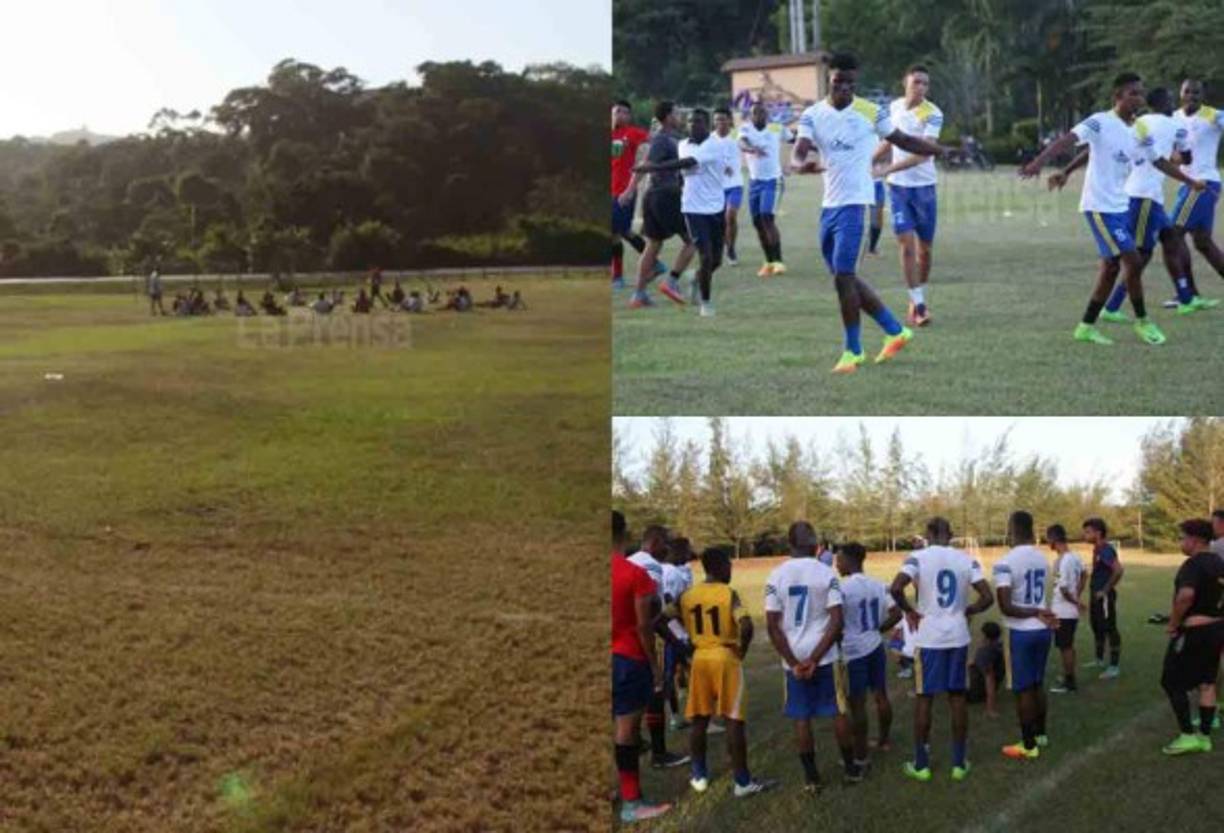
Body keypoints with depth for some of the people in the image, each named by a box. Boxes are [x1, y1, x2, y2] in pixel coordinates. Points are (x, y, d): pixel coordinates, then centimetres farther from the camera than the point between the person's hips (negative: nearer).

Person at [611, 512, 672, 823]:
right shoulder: (636, 575, -12)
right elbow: (643, 626, -11)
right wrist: (655, 665, -1)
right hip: (628, 659, -5)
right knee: (626, 729, -2)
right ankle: (631, 803, 3)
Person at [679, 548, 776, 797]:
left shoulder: (687, 595, 4)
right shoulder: (728, 593, -11)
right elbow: (746, 626, -24)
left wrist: (689, 645, 13)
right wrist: (742, 650, -8)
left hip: (700, 658, 5)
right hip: (726, 658, -5)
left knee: (699, 720, 14)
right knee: (734, 721, -2)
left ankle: (699, 776, 21)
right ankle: (742, 782, 0)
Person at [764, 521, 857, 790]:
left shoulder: (776, 576, -4)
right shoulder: (826, 573, -7)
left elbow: (772, 625, -6)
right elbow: (836, 621, -13)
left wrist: (793, 661, -5)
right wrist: (814, 658, -11)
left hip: (794, 658, 1)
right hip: (824, 655, -1)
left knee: (801, 717, 8)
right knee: (838, 711, 13)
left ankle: (811, 777, 11)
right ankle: (851, 768, 22)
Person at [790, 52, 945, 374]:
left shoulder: (871, 112, -2)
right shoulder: (813, 115, 4)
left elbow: (904, 141, 9)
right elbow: (797, 154, -10)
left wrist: (944, 149, 2)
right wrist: (801, 165, -33)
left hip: (855, 203, -5)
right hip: (829, 205, 5)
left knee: (843, 276, -11)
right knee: (845, 278, 10)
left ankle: (853, 351, 2)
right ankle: (895, 331, 24)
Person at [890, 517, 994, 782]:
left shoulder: (918, 558, -9)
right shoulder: (967, 560, 1)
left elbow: (896, 588, -23)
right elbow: (987, 597, -4)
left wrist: (910, 611, -7)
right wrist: (965, 612, 11)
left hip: (929, 637, -3)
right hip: (958, 636, 3)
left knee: (924, 697, 6)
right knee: (957, 696, 11)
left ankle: (921, 764, 12)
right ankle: (959, 763, 17)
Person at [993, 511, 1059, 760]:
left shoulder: (1005, 563, -18)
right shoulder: (1041, 558, 4)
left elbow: (1005, 607, -22)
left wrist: (1035, 614, -14)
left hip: (1021, 632, -7)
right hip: (1043, 630, 7)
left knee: (1023, 689, 3)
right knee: (1038, 685, 20)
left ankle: (1028, 746, 10)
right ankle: (1040, 734, 33)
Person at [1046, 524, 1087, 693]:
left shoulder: (1062, 561, -23)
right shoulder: (1074, 557, 6)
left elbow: (1064, 589, -24)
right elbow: (1084, 575, 22)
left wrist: (1075, 601, -8)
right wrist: (1078, 596, 18)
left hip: (1063, 612, -9)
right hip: (1070, 611, 9)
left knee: (1065, 647, 0)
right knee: (1068, 646, 19)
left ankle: (1069, 683, 8)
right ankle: (1069, 678, 29)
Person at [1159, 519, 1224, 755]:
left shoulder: (1193, 564, -19)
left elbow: (1186, 595, -34)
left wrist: (1173, 624, -23)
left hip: (1193, 631, -9)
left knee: (1172, 682, 2)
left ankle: (1188, 736, 0)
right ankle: (1204, 736, 18)